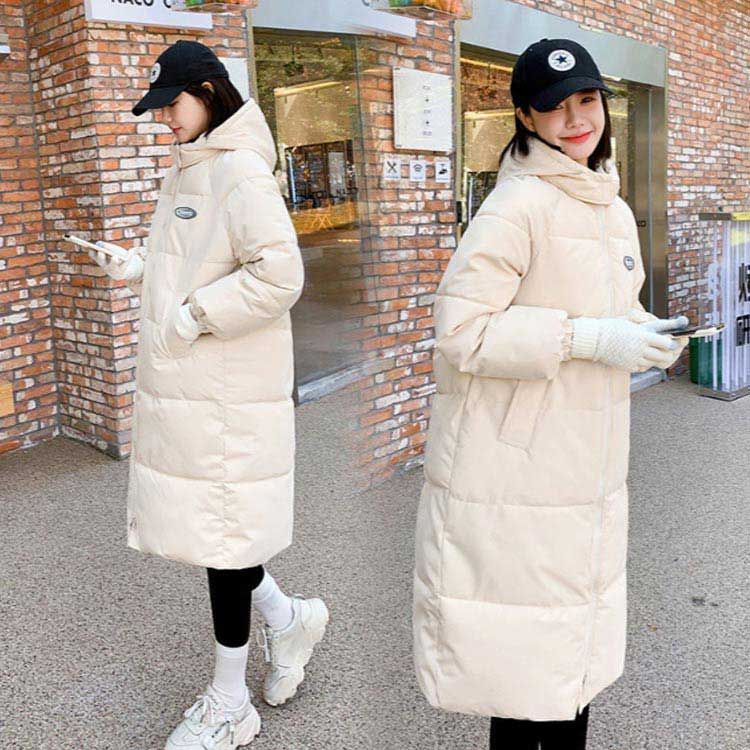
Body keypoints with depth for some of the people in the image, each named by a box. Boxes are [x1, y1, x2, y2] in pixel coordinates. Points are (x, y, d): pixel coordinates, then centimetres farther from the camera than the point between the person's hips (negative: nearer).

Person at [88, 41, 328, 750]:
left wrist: (194, 317, -19)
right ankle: (286, 617, 36)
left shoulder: (240, 171, -13)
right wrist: (136, 266, 9)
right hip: (178, 385, 9)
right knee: (201, 520, 15)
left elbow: (279, 274, -23)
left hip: (226, 392, -9)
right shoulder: (186, 169, 16)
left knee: (222, 530, 3)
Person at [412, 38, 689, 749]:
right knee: (526, 655, 5)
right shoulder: (518, 205, -17)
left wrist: (645, 333, 1)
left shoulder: (613, 211, 11)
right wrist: (586, 338, -24)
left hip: (587, 468, 8)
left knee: (574, 636, 21)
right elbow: (459, 330, -22)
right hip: (514, 471, -8)